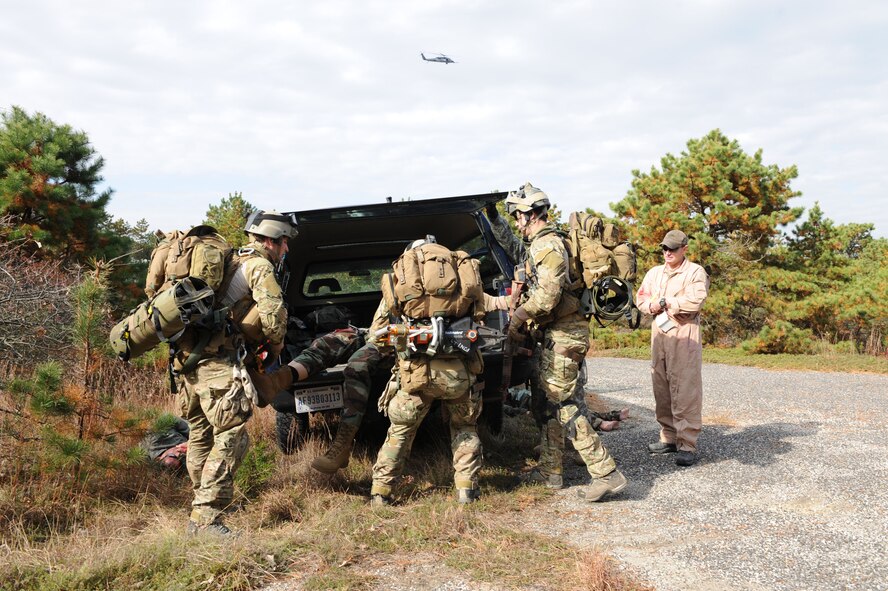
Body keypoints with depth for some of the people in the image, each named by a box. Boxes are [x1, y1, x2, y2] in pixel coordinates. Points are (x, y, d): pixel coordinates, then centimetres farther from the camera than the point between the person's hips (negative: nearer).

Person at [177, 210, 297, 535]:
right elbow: (273, 316, -18)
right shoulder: (260, 267, -5)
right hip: (217, 364, -9)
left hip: (188, 358, 9)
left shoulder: (229, 261, 23)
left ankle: (201, 515, 27)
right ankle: (206, 518, -9)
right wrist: (276, 346, 1)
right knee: (231, 438, -7)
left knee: (200, 437, 17)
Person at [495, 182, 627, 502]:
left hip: (562, 336, -11)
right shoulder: (541, 244, 16)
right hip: (553, 335, 11)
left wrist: (517, 317, -12)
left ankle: (607, 473, -6)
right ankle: (550, 471, 25)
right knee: (550, 404, 16)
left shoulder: (547, 245, -16)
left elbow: (546, 297, -24)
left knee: (564, 406, -9)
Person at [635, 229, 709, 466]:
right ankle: (668, 438, 17)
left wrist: (664, 302, -7)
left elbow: (695, 301, -15)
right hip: (658, 334, 7)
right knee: (661, 388, 8)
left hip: (684, 336, -6)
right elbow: (641, 299, 14)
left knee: (685, 390, -9)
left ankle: (687, 445, -8)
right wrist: (652, 306, -8)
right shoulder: (654, 273, 19)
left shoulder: (695, 272, -1)